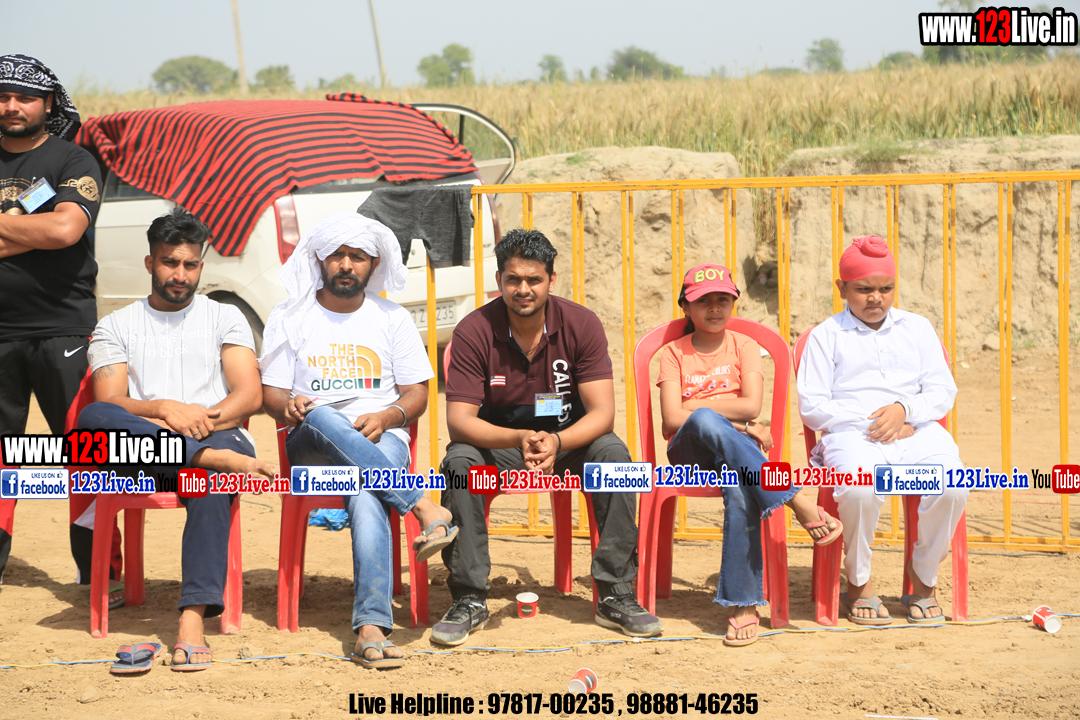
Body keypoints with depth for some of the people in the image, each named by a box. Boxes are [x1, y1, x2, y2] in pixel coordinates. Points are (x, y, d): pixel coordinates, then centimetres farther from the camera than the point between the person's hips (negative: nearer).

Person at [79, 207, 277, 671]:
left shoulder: (225, 319, 19)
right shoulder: (116, 327, 18)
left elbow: (250, 397, 5)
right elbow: (109, 402, 2)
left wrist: (201, 419, -14)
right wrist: (165, 411, -17)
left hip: (219, 436, -1)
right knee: (93, 419, -33)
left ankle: (194, 616, -52)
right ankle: (215, 458, -42)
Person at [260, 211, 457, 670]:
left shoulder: (392, 319, 15)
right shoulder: (289, 319, 14)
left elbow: (417, 395, 11)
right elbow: (271, 394, 8)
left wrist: (386, 417, -12)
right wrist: (289, 406, -17)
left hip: (382, 441, 0)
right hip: (312, 446, 1)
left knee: (366, 497, -37)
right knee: (320, 418, -39)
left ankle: (372, 626, -51)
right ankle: (424, 507, -42)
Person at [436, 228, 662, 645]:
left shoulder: (581, 324, -13)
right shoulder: (474, 332, -16)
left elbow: (602, 413, -18)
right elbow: (459, 420, -22)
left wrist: (555, 442, -39)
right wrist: (520, 439, -40)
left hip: (568, 440, 1)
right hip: (497, 442, -1)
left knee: (613, 452, -29)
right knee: (459, 460, -31)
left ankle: (616, 595, -23)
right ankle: (469, 600, -24)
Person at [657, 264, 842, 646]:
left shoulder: (743, 346, 13)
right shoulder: (674, 352, 12)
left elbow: (752, 406, -4)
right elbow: (673, 418, -3)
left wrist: (694, 406, -7)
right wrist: (730, 420, -9)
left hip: (735, 445, 0)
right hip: (688, 450, 0)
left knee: (740, 489, -38)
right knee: (706, 422, -39)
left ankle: (744, 605, -36)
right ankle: (799, 503, -40)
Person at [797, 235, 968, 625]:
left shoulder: (917, 328, 21)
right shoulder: (826, 336, 12)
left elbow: (942, 389, 12)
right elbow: (812, 406, 3)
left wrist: (904, 410, -9)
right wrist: (870, 424, -9)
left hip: (917, 430, 3)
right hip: (851, 434, -3)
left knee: (952, 487, -30)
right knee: (860, 489, -38)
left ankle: (923, 575, -4)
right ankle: (859, 582, -11)